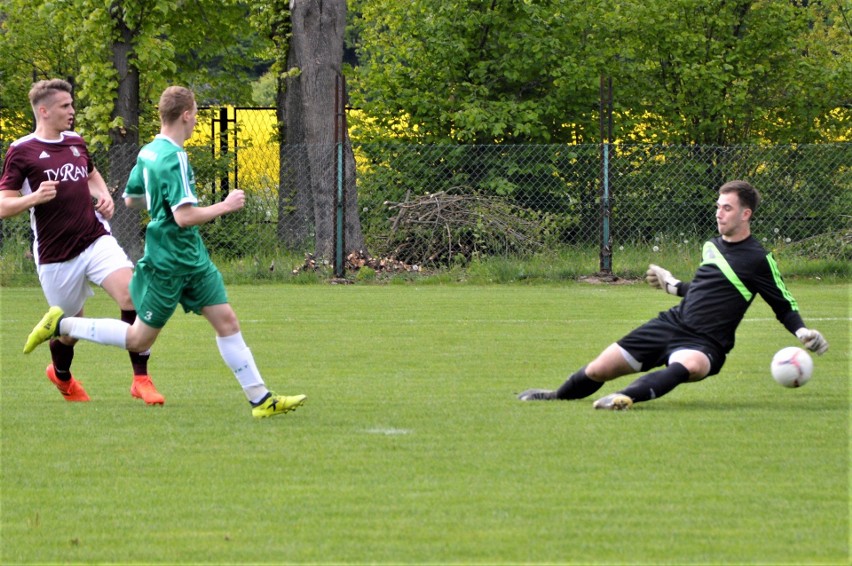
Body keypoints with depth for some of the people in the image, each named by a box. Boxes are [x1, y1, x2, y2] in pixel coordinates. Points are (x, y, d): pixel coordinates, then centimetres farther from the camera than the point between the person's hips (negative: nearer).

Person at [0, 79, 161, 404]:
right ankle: (61, 376, 44)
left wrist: (104, 196, 10)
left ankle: (141, 380, -11)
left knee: (132, 294, -19)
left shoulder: (75, 143, 11)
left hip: (95, 239, 4)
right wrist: (34, 197, -27)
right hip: (56, 254, -4)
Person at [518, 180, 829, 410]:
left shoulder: (758, 259, -5)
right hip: (672, 323, 6)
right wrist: (674, 286, 33)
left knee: (689, 365, -45)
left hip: (704, 344, -6)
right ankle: (558, 396, 30)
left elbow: (784, 306, 0)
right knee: (599, 370, 2)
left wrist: (802, 332, -16)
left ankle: (627, 398, -64)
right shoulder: (711, 246, 14)